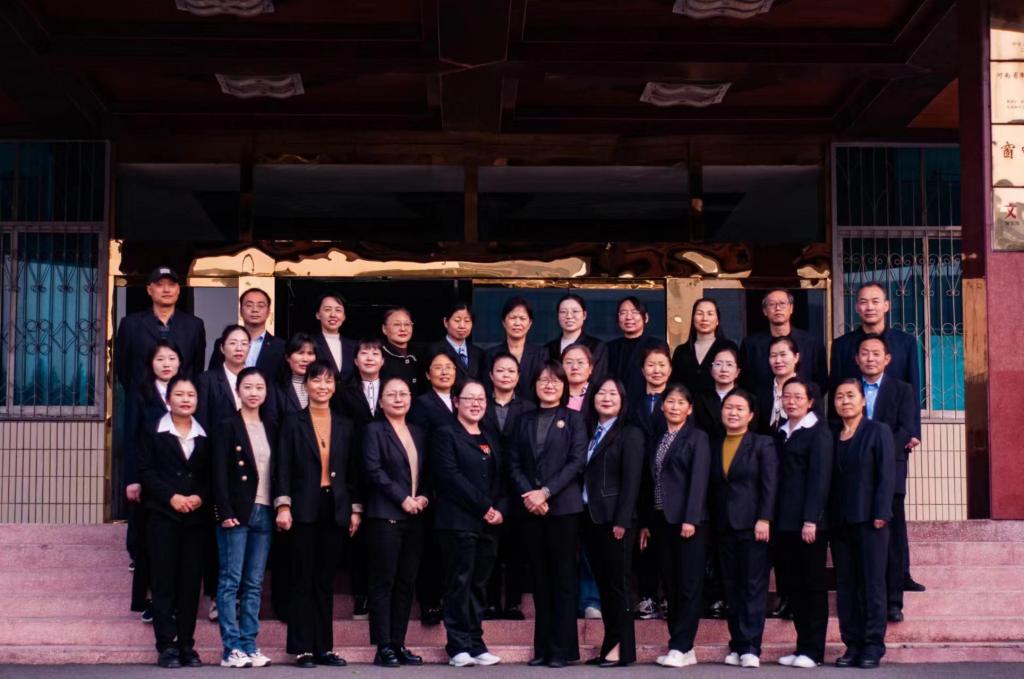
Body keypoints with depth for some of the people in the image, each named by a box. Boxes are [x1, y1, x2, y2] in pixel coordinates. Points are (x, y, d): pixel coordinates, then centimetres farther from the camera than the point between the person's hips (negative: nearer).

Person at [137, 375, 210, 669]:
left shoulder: (205, 436, 10)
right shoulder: (153, 432, 5)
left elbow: (211, 475, 9)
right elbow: (146, 471, -2)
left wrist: (200, 497, -9)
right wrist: (172, 497, -12)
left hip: (196, 518, 2)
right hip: (163, 516, -2)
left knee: (191, 581, 3)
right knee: (163, 581, -2)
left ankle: (186, 645, 9)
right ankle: (166, 645, 0)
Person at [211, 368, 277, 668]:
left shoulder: (270, 429, 15)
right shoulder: (226, 427, 0)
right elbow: (219, 473, -6)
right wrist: (225, 512, -15)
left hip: (264, 513, 5)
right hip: (236, 512, -5)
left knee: (254, 584, 6)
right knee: (231, 581, -3)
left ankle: (249, 646, 9)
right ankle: (231, 649, -2)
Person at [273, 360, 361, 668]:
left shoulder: (345, 426, 12)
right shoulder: (293, 423, 2)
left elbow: (352, 471, 12)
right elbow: (283, 468, -3)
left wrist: (356, 510, 6)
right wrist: (283, 506, -12)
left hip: (336, 511, 3)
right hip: (304, 510, -3)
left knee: (325, 581, 7)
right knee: (303, 580, 0)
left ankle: (324, 647, 11)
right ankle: (302, 648, 4)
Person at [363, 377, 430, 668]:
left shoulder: (419, 433, 17)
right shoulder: (374, 430, 0)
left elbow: (427, 472, 18)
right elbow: (373, 469, -11)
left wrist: (424, 497, -1)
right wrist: (403, 499, -15)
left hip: (414, 517, 6)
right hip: (385, 516, -6)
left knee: (406, 582, 6)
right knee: (384, 581, -4)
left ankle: (398, 644, 11)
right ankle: (383, 647, -3)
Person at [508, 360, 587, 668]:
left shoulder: (573, 419, 5)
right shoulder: (525, 420, 14)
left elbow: (576, 461, -6)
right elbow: (514, 463, 7)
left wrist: (546, 492, -15)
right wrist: (528, 494, -10)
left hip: (563, 506, -3)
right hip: (529, 508, 3)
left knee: (563, 577, -1)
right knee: (540, 578, 6)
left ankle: (563, 647, 2)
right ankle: (542, 646, 10)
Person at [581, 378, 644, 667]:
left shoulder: (630, 434, -3)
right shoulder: (590, 434, 16)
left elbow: (631, 480, -11)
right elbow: (585, 476, 11)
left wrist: (621, 521, -17)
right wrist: (584, 515, 3)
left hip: (615, 519, -6)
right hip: (590, 517, 6)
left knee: (617, 583, -3)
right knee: (602, 584, 8)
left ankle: (623, 648, 2)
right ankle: (610, 644, 13)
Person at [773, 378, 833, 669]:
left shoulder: (818, 432, -3)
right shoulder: (781, 433, 16)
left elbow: (820, 478, -10)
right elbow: (777, 475, 14)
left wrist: (811, 520, -17)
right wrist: (771, 518, 6)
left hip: (809, 522, -6)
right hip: (783, 522, 6)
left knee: (813, 585, 0)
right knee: (791, 585, 6)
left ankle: (813, 650, 4)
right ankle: (802, 645, 14)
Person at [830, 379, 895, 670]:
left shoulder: (878, 431, 1)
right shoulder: (832, 437, 14)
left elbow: (886, 474, -6)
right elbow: (829, 479, 13)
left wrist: (881, 514, -14)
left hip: (869, 519, -4)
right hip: (840, 521, 5)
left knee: (872, 583, -2)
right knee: (845, 585, 4)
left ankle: (873, 645, 3)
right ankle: (852, 644, 8)